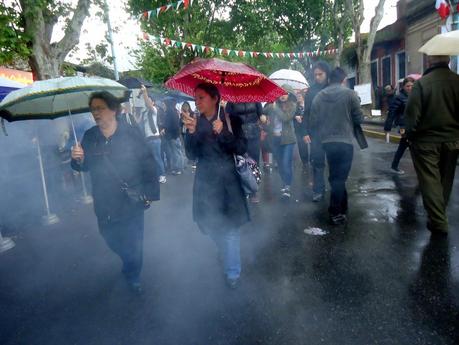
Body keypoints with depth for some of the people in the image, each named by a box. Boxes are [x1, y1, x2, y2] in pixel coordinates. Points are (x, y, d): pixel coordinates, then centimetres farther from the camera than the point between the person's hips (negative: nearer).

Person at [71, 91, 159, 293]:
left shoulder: (131, 134, -12)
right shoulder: (89, 137, -2)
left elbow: (147, 164, -10)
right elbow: (84, 166, 7)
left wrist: (152, 193, -12)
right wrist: (77, 160, -16)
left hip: (131, 201, -3)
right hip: (104, 203, 4)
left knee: (133, 243, 10)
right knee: (111, 240, 20)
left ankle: (132, 277, 36)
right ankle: (130, 266, 51)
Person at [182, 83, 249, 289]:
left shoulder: (231, 120, -4)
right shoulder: (195, 123, 3)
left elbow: (242, 149, -12)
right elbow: (191, 155, -4)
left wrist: (223, 132, -25)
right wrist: (191, 132, -20)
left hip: (228, 180, -3)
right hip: (205, 181, 3)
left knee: (229, 225, -1)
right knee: (211, 224, 12)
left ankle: (232, 272, 11)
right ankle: (226, 252, 41)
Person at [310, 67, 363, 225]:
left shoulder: (318, 96, 3)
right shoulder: (350, 94, -6)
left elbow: (313, 122, 3)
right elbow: (359, 118, -4)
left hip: (327, 142, 4)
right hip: (344, 142, -4)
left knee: (335, 176, 17)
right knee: (340, 177, 2)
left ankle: (342, 207, 28)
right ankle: (335, 213, 6)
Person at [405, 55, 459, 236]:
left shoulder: (422, 82, -14)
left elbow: (412, 113, -14)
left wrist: (410, 135, 0)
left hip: (426, 141, -4)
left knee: (430, 181, 4)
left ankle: (438, 221, 5)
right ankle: (440, 215, 33)